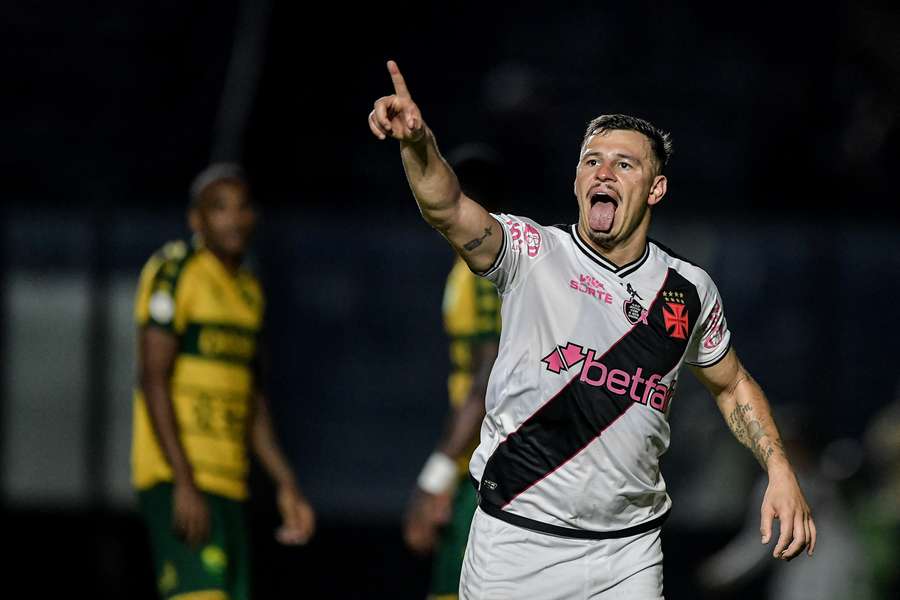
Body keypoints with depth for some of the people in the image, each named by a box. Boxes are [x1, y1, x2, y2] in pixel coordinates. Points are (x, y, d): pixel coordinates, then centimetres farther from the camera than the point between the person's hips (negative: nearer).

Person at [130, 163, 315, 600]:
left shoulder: (248, 291, 19)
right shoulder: (175, 272, -7)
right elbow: (153, 380, -13)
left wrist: (286, 485, 17)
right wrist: (185, 483, -19)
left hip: (227, 482, 9)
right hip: (177, 478, -9)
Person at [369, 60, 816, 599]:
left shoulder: (690, 290, 5)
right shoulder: (532, 254, -6)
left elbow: (731, 385, 21)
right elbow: (449, 210, -24)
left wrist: (780, 472, 7)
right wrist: (418, 144, -44)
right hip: (517, 540, -3)